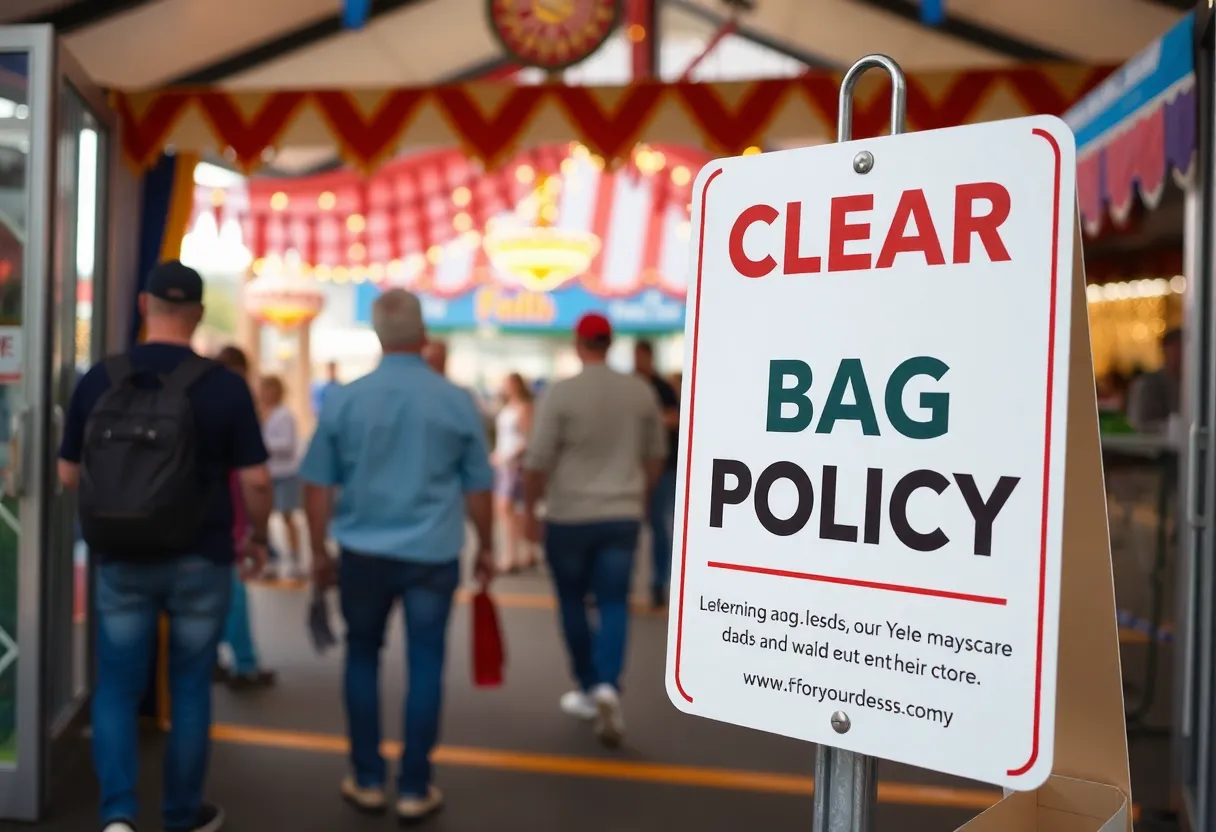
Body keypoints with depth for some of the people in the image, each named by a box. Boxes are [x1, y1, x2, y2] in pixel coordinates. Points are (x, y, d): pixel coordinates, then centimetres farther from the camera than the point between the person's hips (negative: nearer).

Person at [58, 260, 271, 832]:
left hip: (120, 561, 1)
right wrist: (257, 537, 6)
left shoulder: (98, 379, -4)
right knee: (190, 688, 13)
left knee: (116, 687, 14)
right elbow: (255, 480, -11)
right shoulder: (225, 385, -11)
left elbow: (68, 474, 4)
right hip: (200, 561, -1)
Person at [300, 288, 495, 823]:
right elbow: (478, 488, 2)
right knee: (424, 665, 8)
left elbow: (317, 486, 2)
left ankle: (368, 781, 24)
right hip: (433, 556, -1)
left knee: (362, 659, 18)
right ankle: (414, 788, 16)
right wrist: (486, 548, 15)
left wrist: (319, 553, 12)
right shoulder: (457, 402, -4)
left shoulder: (344, 399, -2)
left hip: (364, 553, 1)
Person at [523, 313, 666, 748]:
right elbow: (656, 454, 12)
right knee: (613, 603, 3)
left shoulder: (561, 392, -10)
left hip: (569, 517, -2)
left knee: (573, 603, 14)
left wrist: (530, 508, 3)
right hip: (622, 515, 2)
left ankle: (588, 688, 24)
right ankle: (608, 686, -16)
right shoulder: (641, 391, 2)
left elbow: (538, 460, -10)